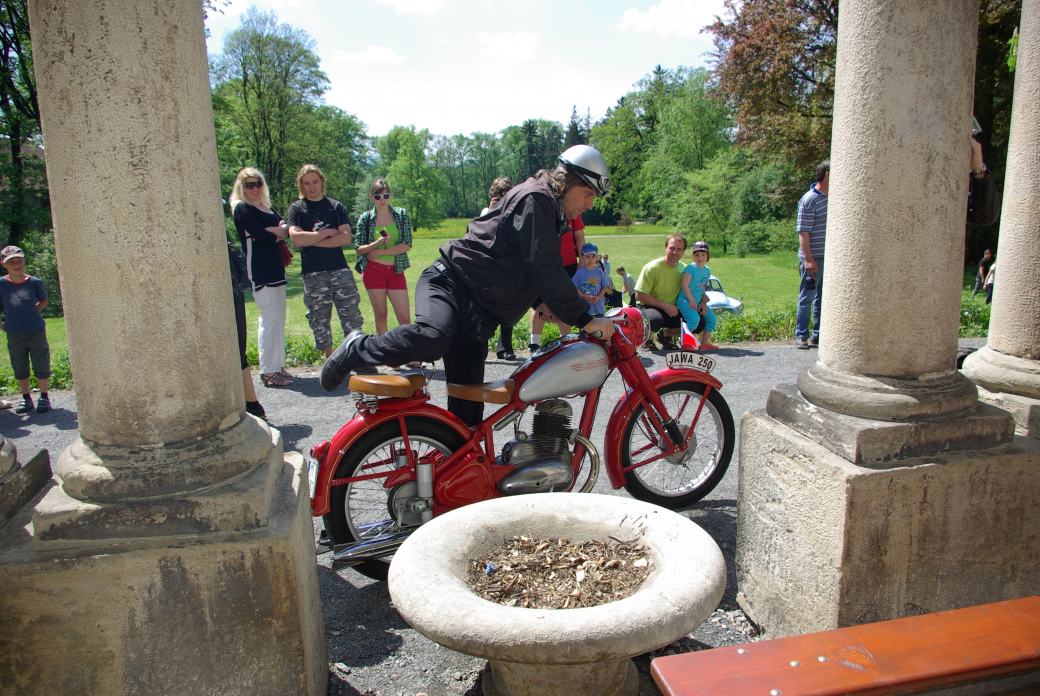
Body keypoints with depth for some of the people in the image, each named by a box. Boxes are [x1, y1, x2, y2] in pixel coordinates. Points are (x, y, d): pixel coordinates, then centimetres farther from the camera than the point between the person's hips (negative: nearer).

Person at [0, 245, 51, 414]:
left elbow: (43, 301, 12)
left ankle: (44, 397, 19)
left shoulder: (34, 282, -4)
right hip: (14, 334, 1)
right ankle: (26, 399, 23)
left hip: (36, 331, -1)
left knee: (41, 367, 5)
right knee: (20, 369, 11)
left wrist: (32, 312, 0)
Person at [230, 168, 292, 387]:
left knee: (278, 318, 10)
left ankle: (277, 366, 17)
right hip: (258, 271, -9)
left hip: (274, 268, 9)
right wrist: (280, 233, 0)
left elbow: (287, 228, 7)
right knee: (270, 318, -11)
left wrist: (271, 231, -12)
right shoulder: (242, 208, -6)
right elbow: (261, 236, -16)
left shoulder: (267, 207, 19)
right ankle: (268, 372, -8)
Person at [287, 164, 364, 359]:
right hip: (313, 275, 0)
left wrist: (312, 240, -7)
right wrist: (328, 233, -5)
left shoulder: (336, 206, 10)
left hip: (341, 272, 0)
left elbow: (346, 237, -4)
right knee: (319, 323, 6)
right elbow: (296, 238, -10)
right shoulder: (296, 208, 7)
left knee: (352, 318, -3)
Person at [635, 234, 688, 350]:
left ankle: (666, 334, 13)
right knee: (656, 320, -40)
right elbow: (639, 296, -18)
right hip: (648, 307, -6)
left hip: (671, 310, 6)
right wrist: (664, 305, -21)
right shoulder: (652, 267, -15)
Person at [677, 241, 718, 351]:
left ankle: (704, 343, 18)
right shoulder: (690, 268, -14)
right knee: (694, 318, -29)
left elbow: (703, 288, 14)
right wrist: (692, 301, -18)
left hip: (698, 302, 8)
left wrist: (703, 302, 2)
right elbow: (684, 285, -18)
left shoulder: (707, 270, 10)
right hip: (685, 301, -8)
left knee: (712, 318, 7)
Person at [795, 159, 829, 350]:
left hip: (828, 258, 8)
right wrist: (808, 258, -22)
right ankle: (801, 335, 6)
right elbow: (803, 232, -16)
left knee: (822, 298, 12)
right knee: (807, 297, -1)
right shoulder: (810, 199, -11)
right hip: (813, 258, -8)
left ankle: (818, 335, 20)